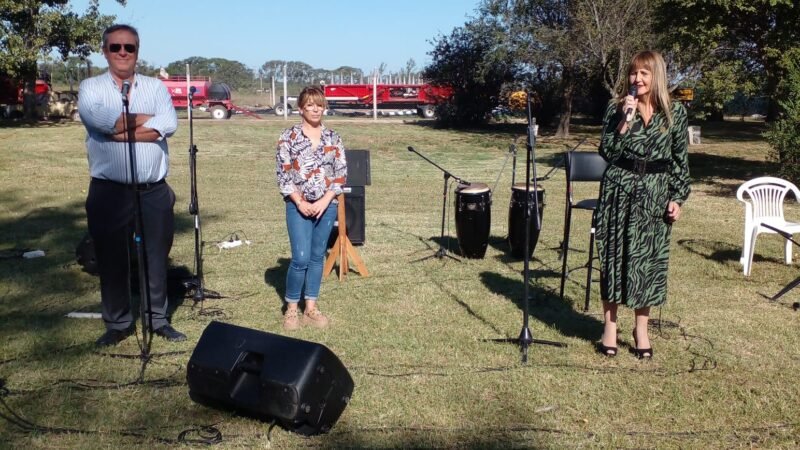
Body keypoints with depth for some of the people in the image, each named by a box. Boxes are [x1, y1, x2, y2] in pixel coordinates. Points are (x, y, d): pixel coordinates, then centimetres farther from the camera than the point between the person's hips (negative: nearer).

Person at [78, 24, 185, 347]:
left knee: (157, 257, 10)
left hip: (154, 191, 2)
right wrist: (148, 118, -8)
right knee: (112, 260, 7)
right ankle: (118, 323, 22)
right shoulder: (91, 88, 4)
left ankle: (158, 319, 23)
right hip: (109, 192, -1)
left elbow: (169, 125, -10)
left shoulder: (156, 87, 9)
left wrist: (122, 130, -15)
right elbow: (102, 120, -19)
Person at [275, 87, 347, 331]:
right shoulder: (289, 136, -2)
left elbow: (341, 173, 3)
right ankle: (291, 309, 8)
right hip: (298, 205, -3)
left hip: (327, 205, 3)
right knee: (301, 258, -9)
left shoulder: (333, 137, 6)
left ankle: (311, 308, 18)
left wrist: (325, 201, -9)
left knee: (317, 257, 8)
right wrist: (300, 202, -12)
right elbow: (283, 174, -4)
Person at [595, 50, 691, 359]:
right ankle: (610, 326, 16)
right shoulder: (616, 108, 0)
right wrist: (624, 121, -17)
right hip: (619, 191, 0)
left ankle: (641, 330, 19)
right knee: (614, 255, 4)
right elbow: (606, 152, -7)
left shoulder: (675, 113, 2)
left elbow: (680, 159, 5)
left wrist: (677, 198, 0)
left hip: (655, 194, 0)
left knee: (648, 258, 5)